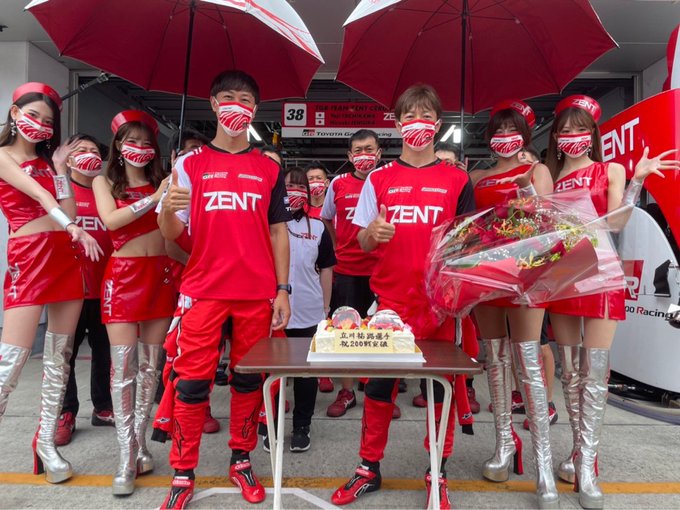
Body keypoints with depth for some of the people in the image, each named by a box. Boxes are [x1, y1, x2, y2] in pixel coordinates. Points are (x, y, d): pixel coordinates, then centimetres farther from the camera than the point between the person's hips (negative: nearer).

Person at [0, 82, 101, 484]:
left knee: (59, 355, 7)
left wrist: (60, 169, 5)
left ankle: (46, 442, 18)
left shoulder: (48, 161, 19)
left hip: (67, 258, 6)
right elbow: (39, 195, -16)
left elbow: (69, 212, 7)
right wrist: (75, 228, -30)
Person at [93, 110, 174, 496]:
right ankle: (127, 457, 5)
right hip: (123, 276, -1)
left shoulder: (162, 183, 8)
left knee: (151, 365, 7)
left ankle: (140, 442, 22)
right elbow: (111, 220, -12)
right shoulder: (104, 182, 8)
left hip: (160, 275, 2)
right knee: (123, 367, -4)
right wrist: (154, 199, -17)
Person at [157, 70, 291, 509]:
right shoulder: (190, 164, 6)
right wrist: (168, 210, -22)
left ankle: (242, 462, 26)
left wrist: (283, 290, 1)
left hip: (257, 293, 1)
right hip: (203, 290, -1)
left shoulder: (270, 169, 9)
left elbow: (278, 231, 8)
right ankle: (183, 473, 18)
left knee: (249, 380, 9)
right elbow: (172, 234, 2)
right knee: (191, 382, 1)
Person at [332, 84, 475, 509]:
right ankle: (369, 469, 24)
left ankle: (437, 475, 25)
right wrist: (373, 232, -15)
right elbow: (363, 243, 7)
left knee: (440, 387, 6)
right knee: (378, 386, 5)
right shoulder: (379, 179, 8)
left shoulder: (457, 180, 6)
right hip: (390, 299, 1)